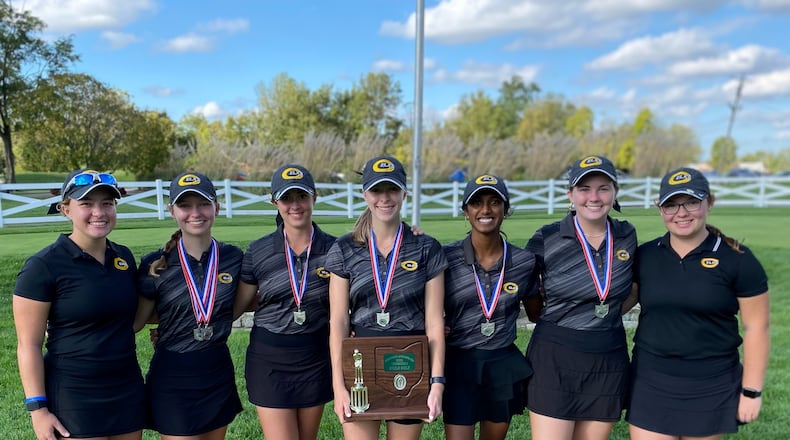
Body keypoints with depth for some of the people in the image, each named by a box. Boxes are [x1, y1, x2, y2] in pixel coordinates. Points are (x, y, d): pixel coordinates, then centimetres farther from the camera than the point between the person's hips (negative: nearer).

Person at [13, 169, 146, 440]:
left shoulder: (124, 257, 4)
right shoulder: (44, 266, -12)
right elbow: (28, 345, -11)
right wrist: (38, 408, -13)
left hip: (127, 391, 5)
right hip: (73, 398, -5)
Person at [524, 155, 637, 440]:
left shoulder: (627, 236, 2)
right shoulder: (547, 239, -10)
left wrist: (605, 315, 9)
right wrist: (554, 320, 1)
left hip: (609, 364, 4)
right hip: (554, 361, -4)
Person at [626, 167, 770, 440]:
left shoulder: (736, 260, -8)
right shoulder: (644, 256, 0)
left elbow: (756, 328, -4)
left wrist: (752, 390, -4)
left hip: (710, 387, -2)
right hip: (651, 383, 2)